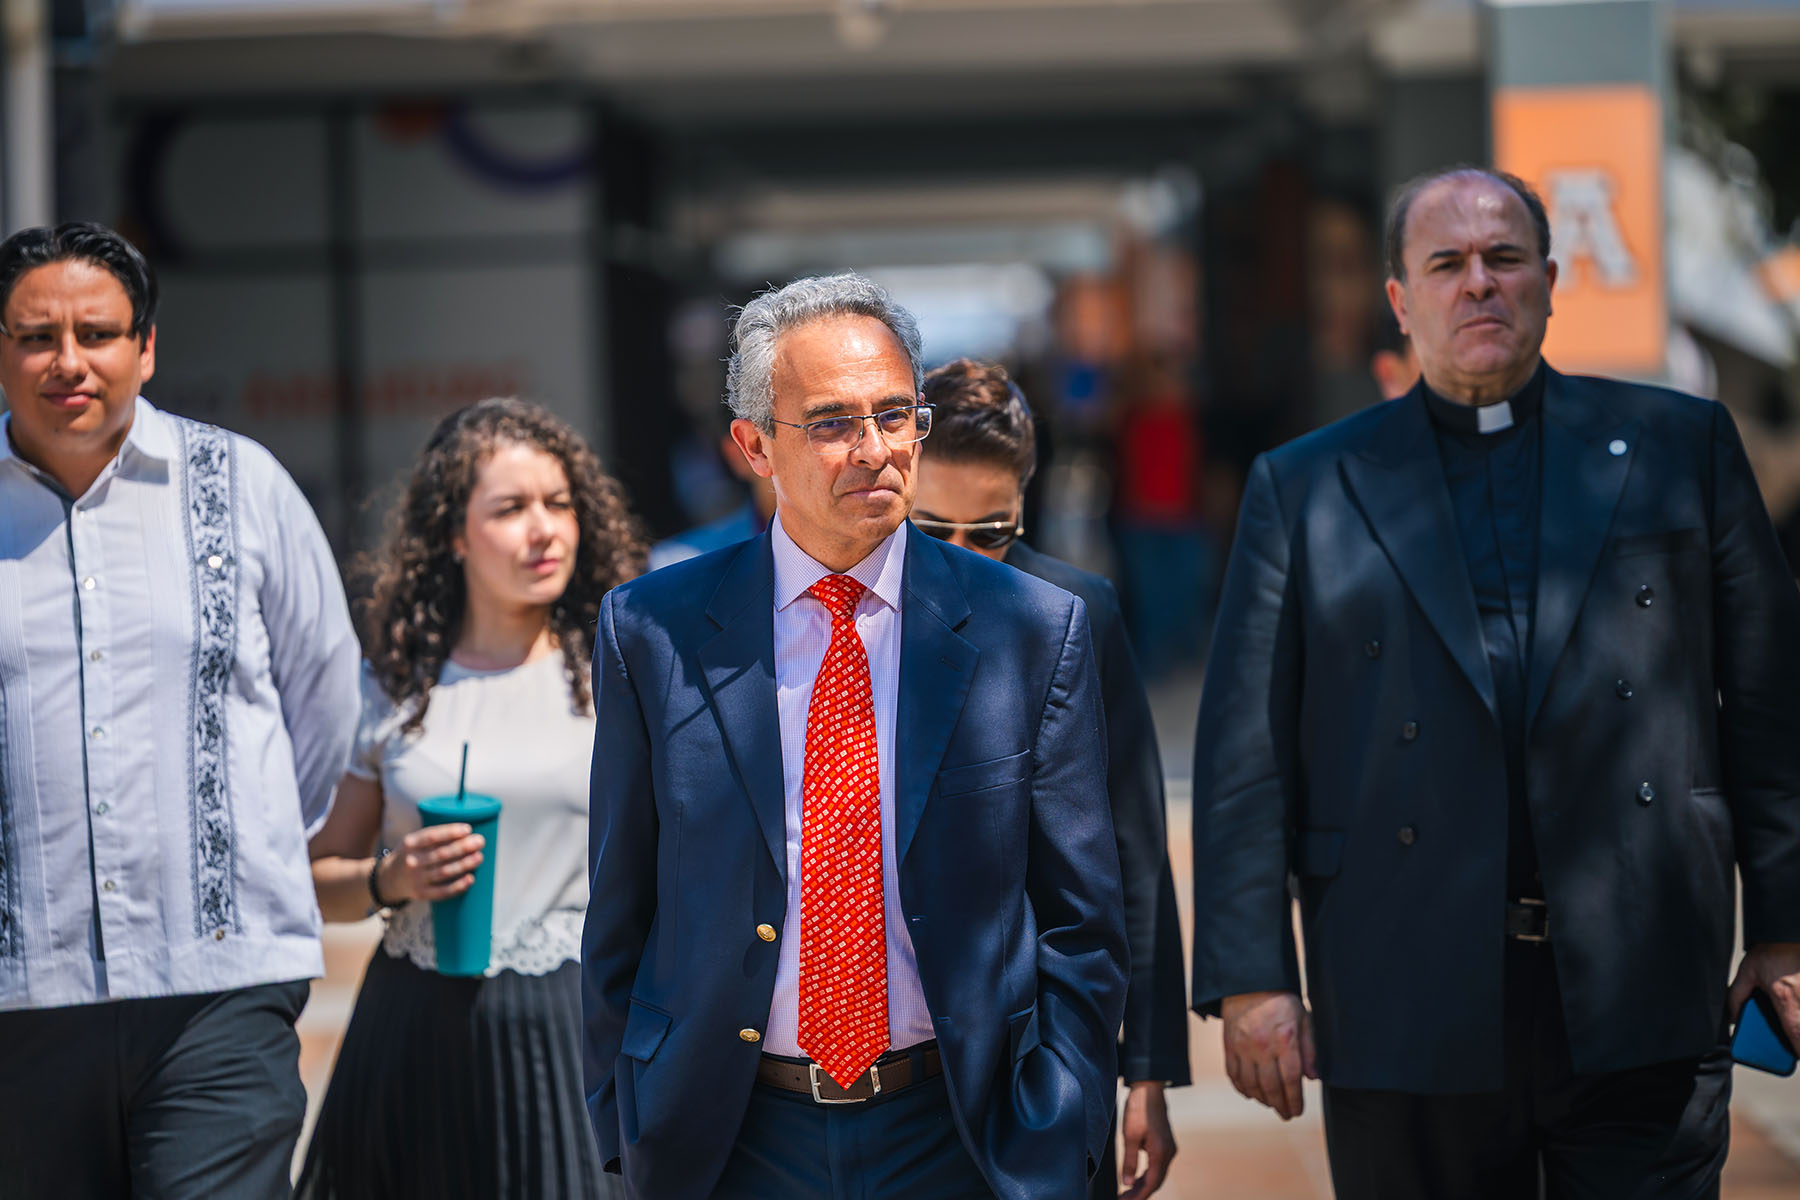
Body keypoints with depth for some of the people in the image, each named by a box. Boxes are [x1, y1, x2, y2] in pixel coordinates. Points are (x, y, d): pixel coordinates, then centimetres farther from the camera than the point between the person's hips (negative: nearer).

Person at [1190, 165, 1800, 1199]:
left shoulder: (1679, 446, 10)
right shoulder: (1306, 489, 9)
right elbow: (1247, 754, 5)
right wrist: (1251, 976, -2)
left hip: (1642, 1000, 0)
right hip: (1411, 1024, 0)